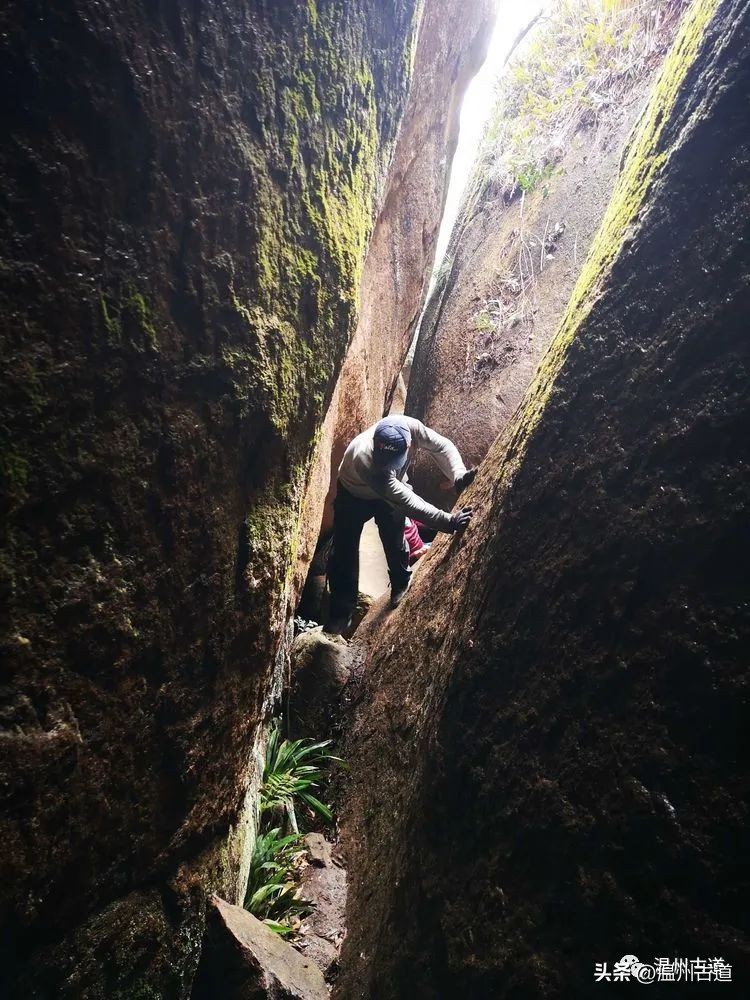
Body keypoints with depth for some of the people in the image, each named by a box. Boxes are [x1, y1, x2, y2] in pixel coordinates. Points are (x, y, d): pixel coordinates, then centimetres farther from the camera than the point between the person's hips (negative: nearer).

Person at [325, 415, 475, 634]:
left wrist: (459, 476, -38)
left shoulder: (410, 427, -36)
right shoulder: (363, 460, -47)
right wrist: (449, 521, -52)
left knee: (395, 543, 10)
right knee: (344, 552, 0)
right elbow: (407, 502, -47)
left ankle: (401, 584, 41)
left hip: (392, 489, 3)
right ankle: (341, 613, 17)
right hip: (354, 494, -3)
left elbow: (442, 446, -20)